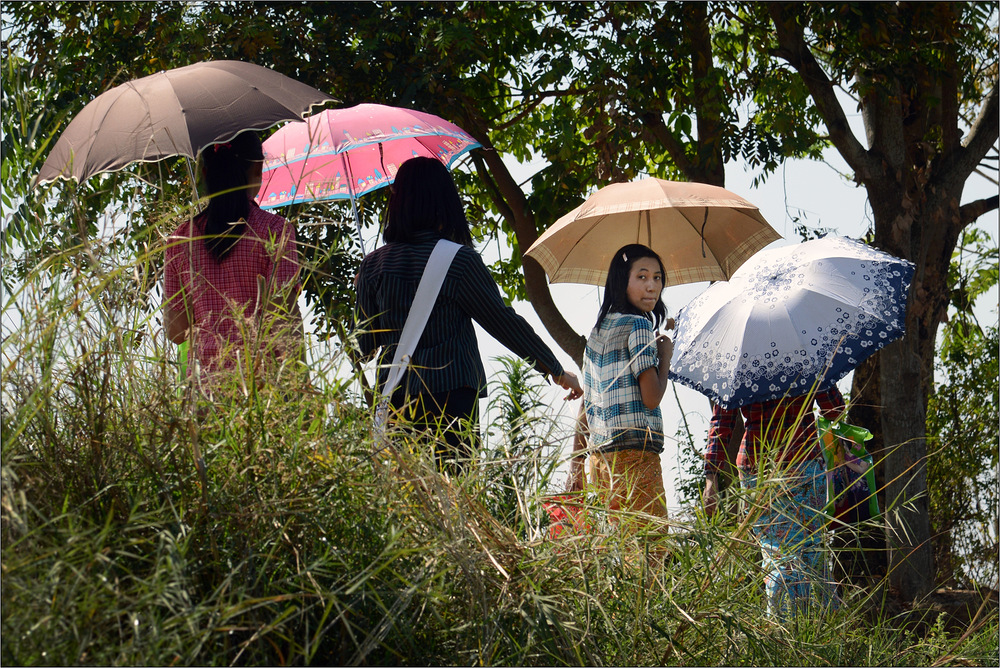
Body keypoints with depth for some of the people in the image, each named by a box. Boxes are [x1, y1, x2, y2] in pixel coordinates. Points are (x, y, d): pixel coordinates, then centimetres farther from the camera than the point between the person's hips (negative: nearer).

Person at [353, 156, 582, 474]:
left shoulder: (374, 264, 4)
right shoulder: (460, 260, -5)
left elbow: (365, 345, 9)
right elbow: (505, 322, 0)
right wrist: (557, 371, 10)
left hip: (394, 398, 3)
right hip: (451, 398, -3)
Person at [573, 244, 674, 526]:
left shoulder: (597, 332, 18)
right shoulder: (638, 325, -6)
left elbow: (586, 406, 17)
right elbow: (651, 397, -13)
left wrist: (576, 469, 18)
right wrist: (666, 354, 3)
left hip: (599, 454, 8)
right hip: (635, 451, -8)